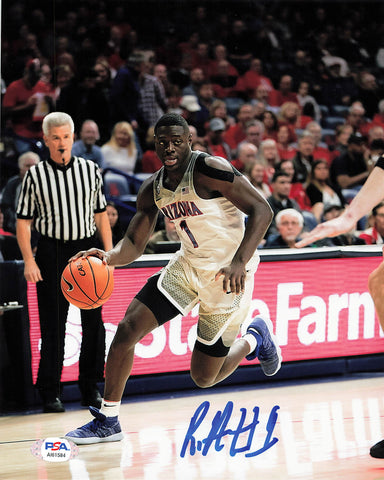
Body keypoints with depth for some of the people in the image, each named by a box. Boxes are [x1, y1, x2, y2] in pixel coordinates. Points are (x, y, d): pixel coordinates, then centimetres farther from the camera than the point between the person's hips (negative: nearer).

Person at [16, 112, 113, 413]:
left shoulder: (90, 170, 7)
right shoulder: (35, 176, 0)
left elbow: (101, 215, 12)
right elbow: (23, 221, 2)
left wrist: (109, 253, 4)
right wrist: (29, 260, -8)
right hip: (52, 252, -2)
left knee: (94, 322, 3)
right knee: (53, 325, -2)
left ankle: (91, 388, 15)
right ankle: (50, 393, 5)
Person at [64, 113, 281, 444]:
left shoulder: (208, 169, -21)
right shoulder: (153, 190, 0)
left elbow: (262, 211, -23)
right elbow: (134, 244, 4)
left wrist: (239, 262, -35)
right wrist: (109, 257, -20)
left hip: (228, 273, -6)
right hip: (188, 265, 6)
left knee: (204, 377, 2)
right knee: (128, 329, -10)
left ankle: (255, 339, 33)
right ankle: (108, 421, 1)